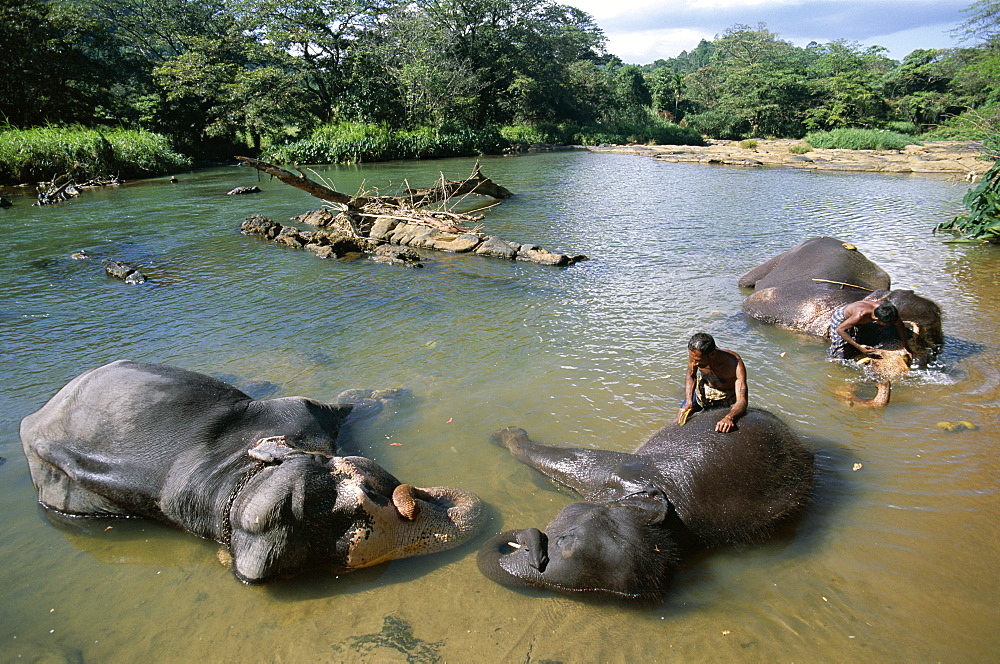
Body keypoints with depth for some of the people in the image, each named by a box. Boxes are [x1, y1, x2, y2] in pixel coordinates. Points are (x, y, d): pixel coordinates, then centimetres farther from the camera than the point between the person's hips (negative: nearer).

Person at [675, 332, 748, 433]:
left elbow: (742, 401, -42)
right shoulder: (695, 354, -29)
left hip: (723, 399, -3)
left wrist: (729, 418, -64)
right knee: (679, 422, 6)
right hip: (701, 390, 3)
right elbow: (691, 376, -6)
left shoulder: (735, 364, -39)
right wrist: (688, 402, -21)